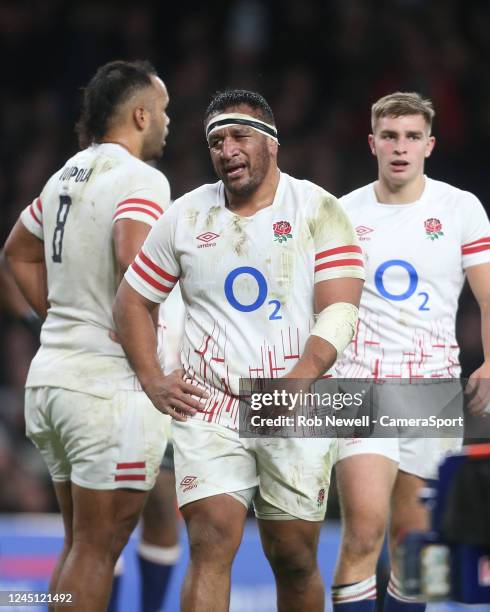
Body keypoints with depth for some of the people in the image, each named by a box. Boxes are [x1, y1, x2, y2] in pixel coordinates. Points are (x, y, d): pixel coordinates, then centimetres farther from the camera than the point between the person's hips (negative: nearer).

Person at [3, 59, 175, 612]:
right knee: (97, 549, -5)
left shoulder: (68, 174, 14)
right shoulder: (139, 179, -13)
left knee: (79, 545, 15)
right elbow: (133, 260, -31)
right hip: (111, 384, -9)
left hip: (52, 371, 9)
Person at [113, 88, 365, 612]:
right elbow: (131, 302, 16)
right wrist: (153, 382, 3)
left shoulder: (318, 210, -1)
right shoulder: (187, 216, 7)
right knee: (211, 544, -14)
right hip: (207, 410, 1)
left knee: (294, 558, 5)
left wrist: (298, 382, -23)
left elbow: (339, 312, -9)